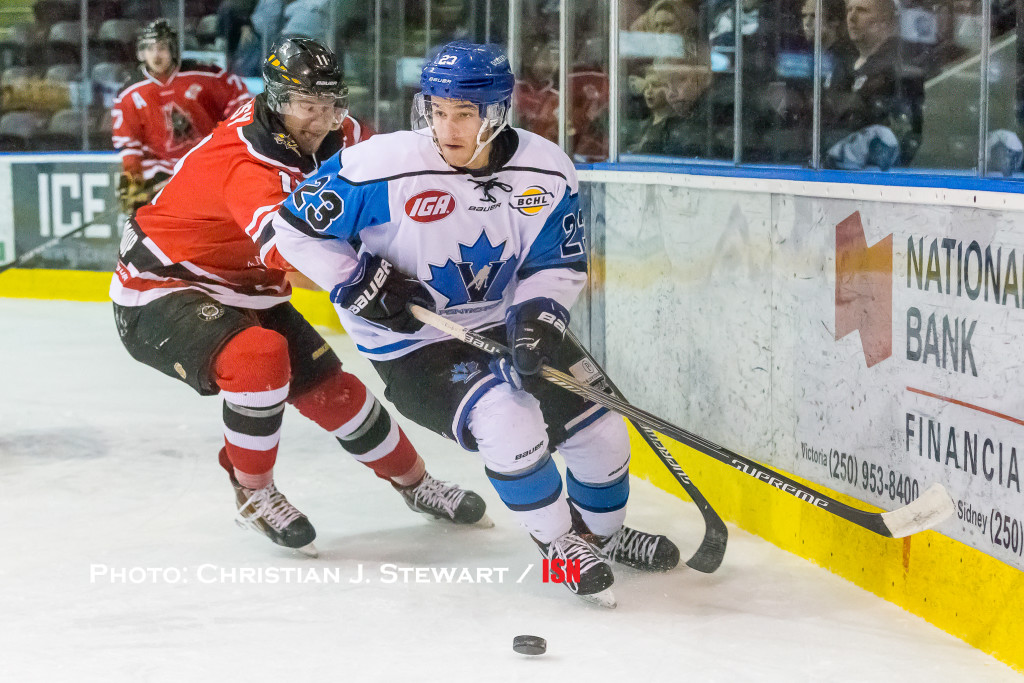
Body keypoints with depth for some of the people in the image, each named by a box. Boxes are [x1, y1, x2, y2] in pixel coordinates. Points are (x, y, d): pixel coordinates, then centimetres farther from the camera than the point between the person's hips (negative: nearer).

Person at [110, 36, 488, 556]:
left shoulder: (308, 139, -5)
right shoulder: (243, 163, -33)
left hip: (242, 288, 9)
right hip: (160, 292, -8)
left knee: (330, 387, 6)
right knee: (260, 356, -34)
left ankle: (413, 481, 28)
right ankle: (252, 493, -11)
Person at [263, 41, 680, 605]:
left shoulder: (547, 172, -10)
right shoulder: (384, 167, -22)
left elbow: (560, 264, 1)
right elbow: (295, 229, -11)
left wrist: (539, 315, -18)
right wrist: (362, 284, -18)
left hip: (504, 326, 5)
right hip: (413, 347, -5)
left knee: (598, 430, 6)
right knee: (511, 426, -28)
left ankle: (602, 531, 39)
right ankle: (557, 539, 0)